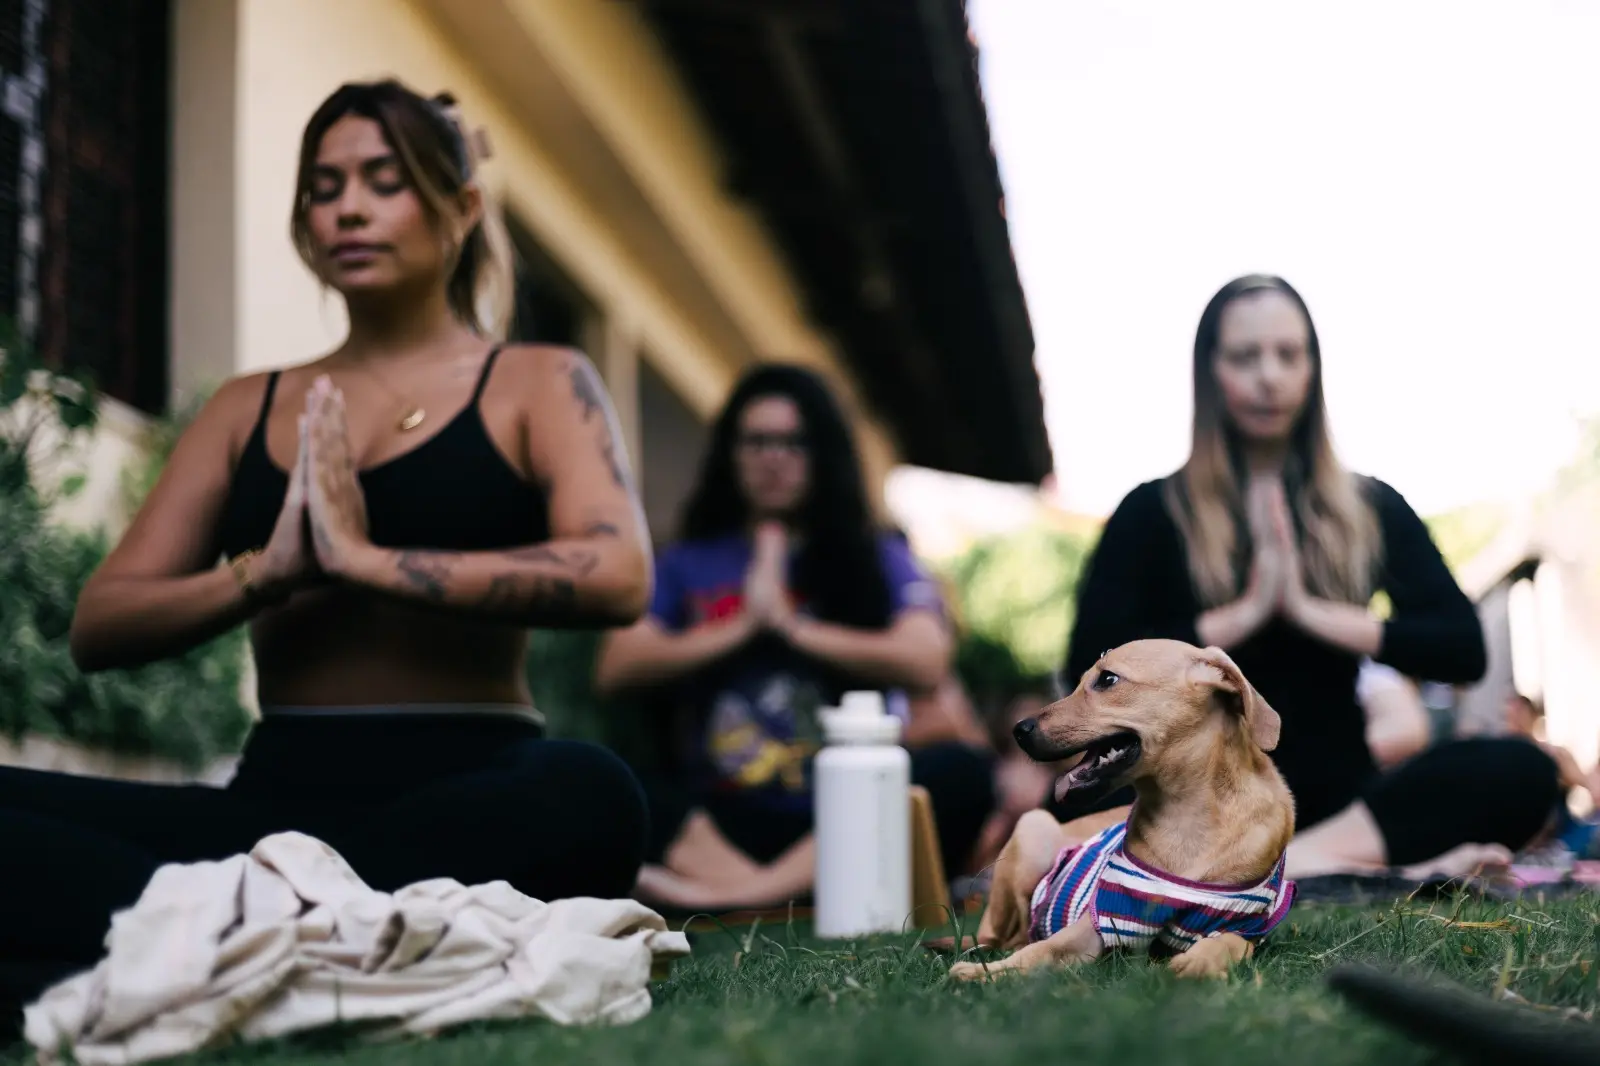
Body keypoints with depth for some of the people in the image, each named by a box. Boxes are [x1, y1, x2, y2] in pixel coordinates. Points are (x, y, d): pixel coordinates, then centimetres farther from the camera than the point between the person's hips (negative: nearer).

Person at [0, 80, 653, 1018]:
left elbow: (617, 575, -11)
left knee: (589, 797, -39)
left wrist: (365, 559, -16)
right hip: (278, 801, 3)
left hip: (464, 794, -3)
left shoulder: (536, 385, 9)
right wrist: (263, 572, -9)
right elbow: (98, 627, 10)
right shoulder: (249, 409, 19)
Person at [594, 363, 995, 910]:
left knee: (960, 772, -31)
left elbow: (925, 664, -4)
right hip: (718, 825, 0)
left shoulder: (880, 559, 15)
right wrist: (741, 628, -1)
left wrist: (792, 625, -1)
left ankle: (753, 891, -41)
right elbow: (614, 669, 2)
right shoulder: (687, 566, 17)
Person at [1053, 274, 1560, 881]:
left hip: (1336, 798, 3)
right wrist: (1246, 613, -10)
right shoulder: (1153, 514, 7)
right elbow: (1092, 669, -6)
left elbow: (1464, 650, 1)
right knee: (1095, 801, -37)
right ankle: (1370, 869, -40)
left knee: (1521, 770, -25)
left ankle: (1301, 861, -36)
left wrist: (1309, 610, -9)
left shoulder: (1371, 510, 13)